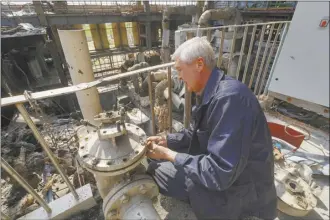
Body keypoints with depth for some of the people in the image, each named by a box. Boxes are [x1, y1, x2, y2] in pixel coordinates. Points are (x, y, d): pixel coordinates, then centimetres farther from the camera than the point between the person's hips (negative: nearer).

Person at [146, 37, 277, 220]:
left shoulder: (229, 98, -32)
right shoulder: (210, 94, 1)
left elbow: (219, 174, -33)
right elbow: (195, 134, 11)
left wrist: (169, 155, -23)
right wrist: (166, 141, 0)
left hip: (235, 189, -8)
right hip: (219, 170, 8)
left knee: (154, 170, -15)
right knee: (156, 159, 8)